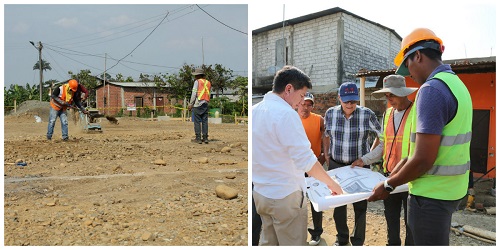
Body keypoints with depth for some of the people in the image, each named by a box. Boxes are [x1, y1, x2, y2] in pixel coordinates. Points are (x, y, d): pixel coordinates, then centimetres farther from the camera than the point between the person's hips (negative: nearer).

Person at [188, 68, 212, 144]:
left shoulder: (197, 81, -2)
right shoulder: (208, 83, 14)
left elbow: (194, 93, -6)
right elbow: (207, 93, 11)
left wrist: (190, 104, -3)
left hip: (198, 104, -5)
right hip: (206, 104, 5)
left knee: (197, 121, -2)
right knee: (205, 121, 6)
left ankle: (198, 138, -4)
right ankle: (205, 138, 4)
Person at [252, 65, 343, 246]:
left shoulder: (255, 110, 5)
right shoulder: (286, 114, -20)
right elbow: (306, 160, -23)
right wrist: (331, 183, -11)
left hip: (260, 192, 8)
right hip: (285, 196, -8)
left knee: (268, 242, 19)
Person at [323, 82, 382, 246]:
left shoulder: (367, 114, -9)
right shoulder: (330, 113, -3)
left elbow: (379, 136, 3)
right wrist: (326, 155, 5)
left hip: (359, 166, -2)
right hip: (336, 165, 2)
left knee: (360, 206, 6)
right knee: (338, 204, 12)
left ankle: (358, 242, 24)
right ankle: (342, 239, 31)